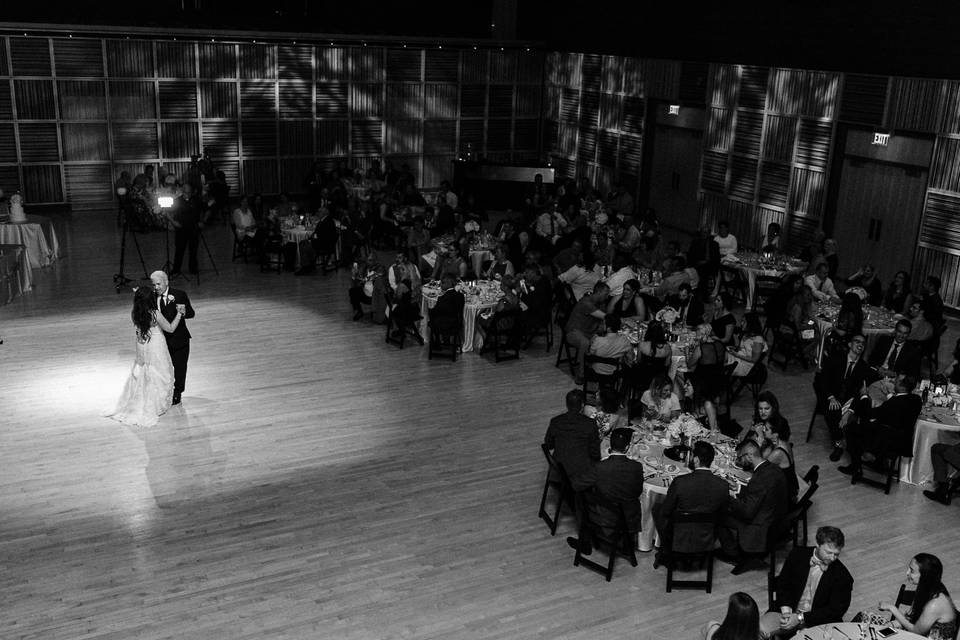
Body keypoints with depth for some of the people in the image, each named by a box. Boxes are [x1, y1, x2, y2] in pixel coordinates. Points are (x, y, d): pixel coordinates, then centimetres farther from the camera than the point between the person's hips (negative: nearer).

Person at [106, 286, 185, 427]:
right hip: (156, 348, -5)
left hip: (142, 348, 5)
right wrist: (179, 313, -9)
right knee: (157, 376, 11)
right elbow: (170, 328, -16)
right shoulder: (155, 314, -26)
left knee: (141, 373, 21)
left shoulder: (134, 314, -11)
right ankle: (155, 406, 21)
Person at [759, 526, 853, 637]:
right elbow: (783, 583, 6)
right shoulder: (797, 555, 1)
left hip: (817, 621, -1)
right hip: (789, 612, 1)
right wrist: (786, 609, -13)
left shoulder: (843, 577, -6)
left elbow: (834, 610, -8)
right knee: (762, 628, -24)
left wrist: (801, 618, -17)